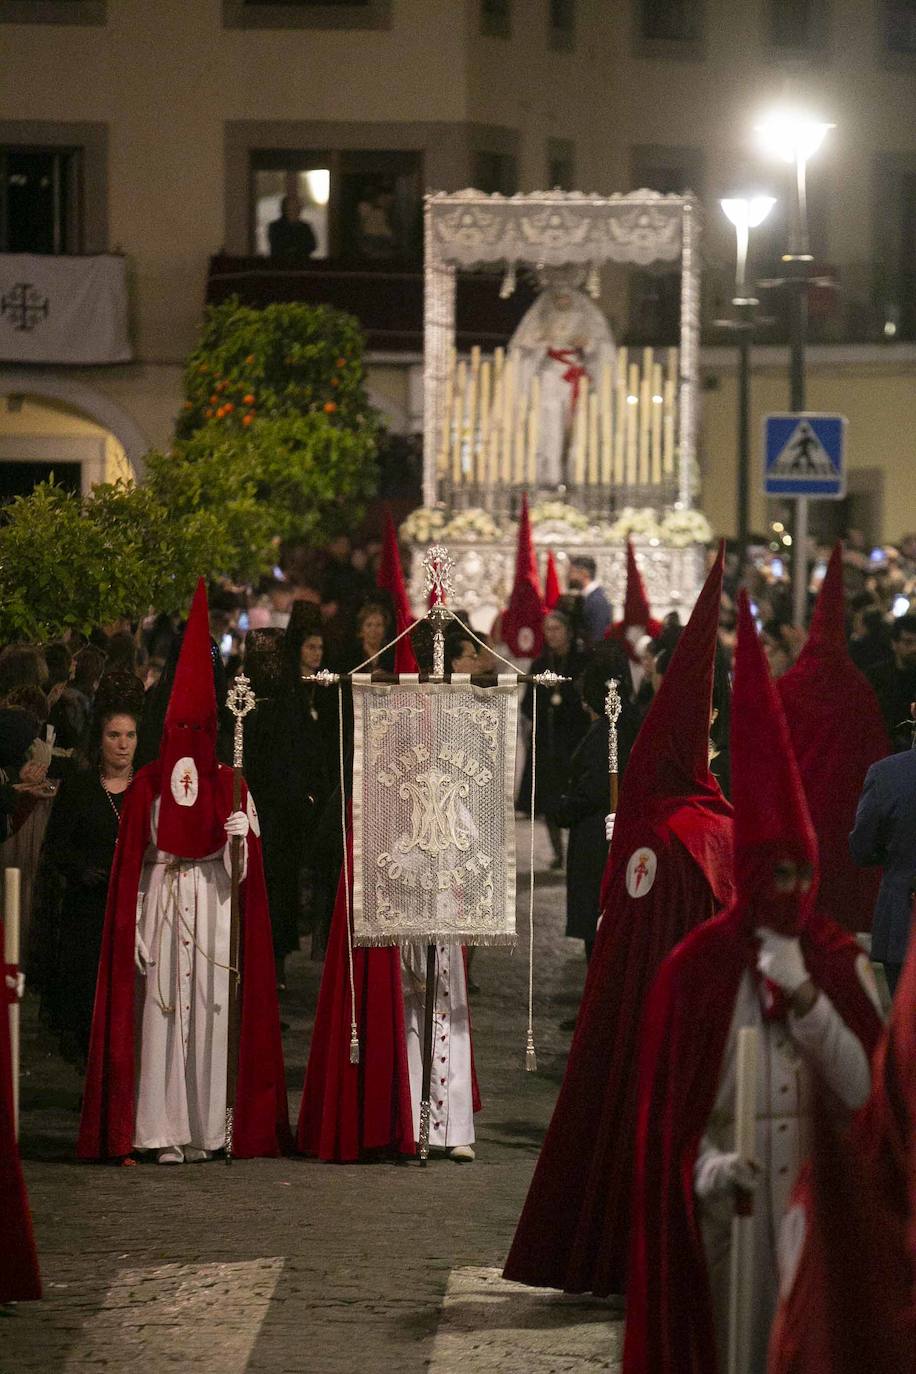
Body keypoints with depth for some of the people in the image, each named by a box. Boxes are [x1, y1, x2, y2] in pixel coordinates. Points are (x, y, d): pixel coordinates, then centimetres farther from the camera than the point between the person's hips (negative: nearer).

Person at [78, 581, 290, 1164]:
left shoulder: (230, 787, 7)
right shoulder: (148, 786, 6)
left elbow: (243, 867, 3)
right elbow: (131, 863, 3)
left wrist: (240, 838, -15)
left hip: (213, 910, 0)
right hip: (160, 905, 0)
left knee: (209, 1013, -3)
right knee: (160, 1012, -4)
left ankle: (206, 1129, -2)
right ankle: (165, 1130, -4)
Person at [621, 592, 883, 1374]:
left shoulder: (842, 963, 4)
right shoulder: (695, 968, -3)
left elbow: (865, 1088, -4)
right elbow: (668, 1102, -3)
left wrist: (806, 996, -13)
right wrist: (704, 1164, -22)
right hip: (728, 1205, -2)